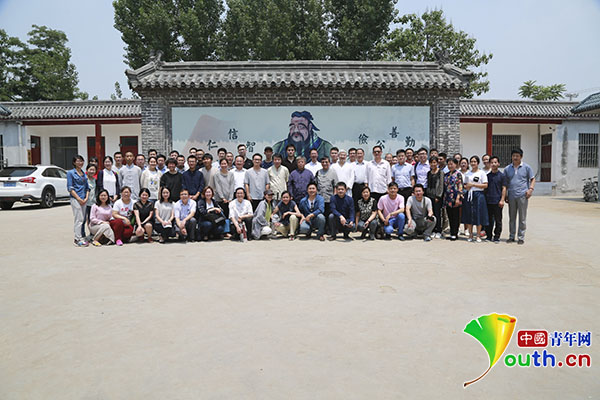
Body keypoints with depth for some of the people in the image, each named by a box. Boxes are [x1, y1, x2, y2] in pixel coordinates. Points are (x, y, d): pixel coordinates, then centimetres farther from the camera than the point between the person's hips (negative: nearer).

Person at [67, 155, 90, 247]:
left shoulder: (84, 173, 16)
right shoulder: (71, 173, -2)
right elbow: (70, 188, -7)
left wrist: (86, 198, 2)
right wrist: (79, 199, -13)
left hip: (84, 200, 7)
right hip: (75, 199, -6)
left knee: (82, 219, 9)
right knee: (78, 219, -9)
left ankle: (76, 237, 17)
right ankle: (78, 239, -6)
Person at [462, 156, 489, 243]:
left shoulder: (482, 173, 0)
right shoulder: (468, 173, 14)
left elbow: (485, 185, -7)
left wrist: (473, 184, -13)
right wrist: (466, 187, -4)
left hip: (478, 195, -4)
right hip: (469, 195, 4)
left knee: (478, 215, -3)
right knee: (469, 215, 3)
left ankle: (478, 236, 5)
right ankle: (470, 235, 12)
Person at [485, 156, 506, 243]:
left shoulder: (501, 175, 0)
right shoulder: (487, 175, 10)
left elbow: (504, 188, -3)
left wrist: (502, 200, -10)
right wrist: (484, 199, 9)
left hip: (497, 201, -3)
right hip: (488, 201, 4)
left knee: (498, 220, 2)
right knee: (488, 220, 8)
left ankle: (496, 237, 10)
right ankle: (489, 236, 18)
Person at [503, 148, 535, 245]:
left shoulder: (526, 167, 4)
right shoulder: (507, 169, 11)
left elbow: (533, 179, 8)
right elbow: (505, 183, 15)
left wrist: (530, 189, -8)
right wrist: (505, 195, 10)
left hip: (522, 196, -2)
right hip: (511, 196, 3)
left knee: (522, 218, 1)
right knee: (511, 217, 8)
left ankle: (521, 237, 9)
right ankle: (511, 236, 16)